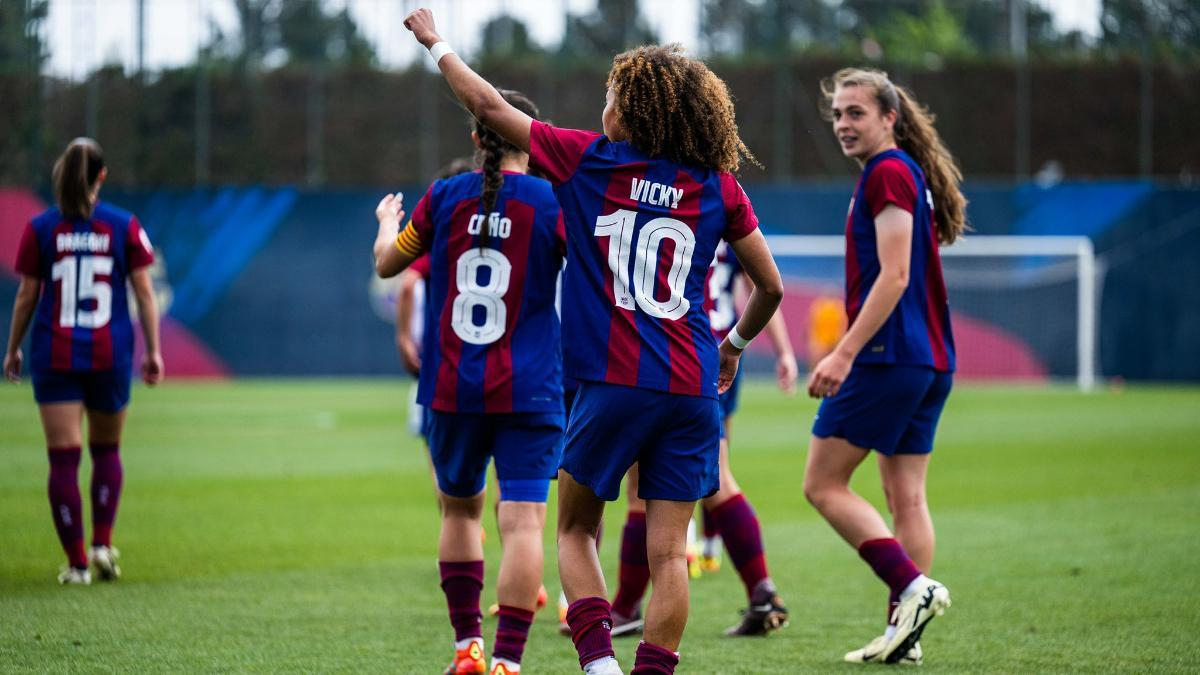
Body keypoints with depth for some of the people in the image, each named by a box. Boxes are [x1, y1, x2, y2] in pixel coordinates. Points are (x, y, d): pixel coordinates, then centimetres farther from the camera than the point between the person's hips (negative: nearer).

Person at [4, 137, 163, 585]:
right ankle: (103, 544, 8)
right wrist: (153, 351, 5)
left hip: (55, 358, -1)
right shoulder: (125, 227, -1)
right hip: (111, 355, 1)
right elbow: (144, 292, -1)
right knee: (106, 450, 20)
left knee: (63, 459, 0)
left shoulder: (40, 229, -1)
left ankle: (77, 564, -4)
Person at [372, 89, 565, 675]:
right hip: (528, 391, -3)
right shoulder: (551, 202, -5)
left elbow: (387, 263, 17)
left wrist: (386, 220, 38)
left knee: (460, 509, 21)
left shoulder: (444, 198, 3)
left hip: (452, 388, 3)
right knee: (523, 521, -8)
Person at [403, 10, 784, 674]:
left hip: (613, 385, -2)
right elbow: (770, 285, 12)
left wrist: (435, 42, 24)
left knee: (575, 530, 14)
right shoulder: (718, 186, 6)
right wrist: (735, 343, 31)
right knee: (668, 551, 4)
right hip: (693, 390, 2)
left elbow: (489, 106, 9)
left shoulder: (587, 160, 0)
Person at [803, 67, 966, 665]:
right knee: (905, 497, 8)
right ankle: (906, 629, 7)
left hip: (889, 356, -10)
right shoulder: (909, 175, 19)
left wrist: (845, 353, -21)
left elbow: (893, 275, -19)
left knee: (823, 484, -5)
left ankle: (912, 587, -14)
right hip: (930, 360, 10)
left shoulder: (888, 173, -11)